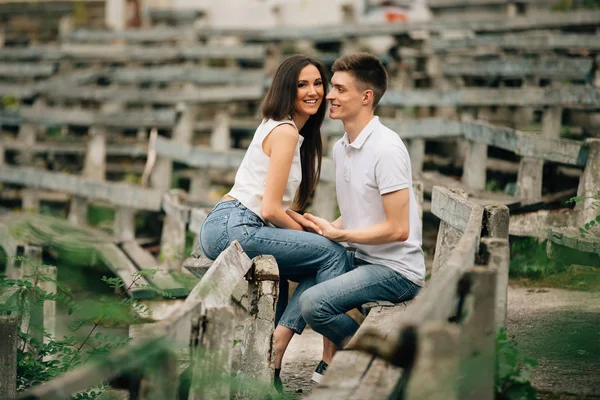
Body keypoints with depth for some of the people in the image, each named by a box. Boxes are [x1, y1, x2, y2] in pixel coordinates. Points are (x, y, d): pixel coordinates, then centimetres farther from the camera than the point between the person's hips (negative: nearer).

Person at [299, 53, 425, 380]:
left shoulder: (386, 149, -18)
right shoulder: (340, 148, 11)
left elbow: (398, 229, -20)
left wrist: (340, 234, -16)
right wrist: (326, 229, 1)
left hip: (396, 270, -9)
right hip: (362, 259, 9)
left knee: (313, 303, -24)